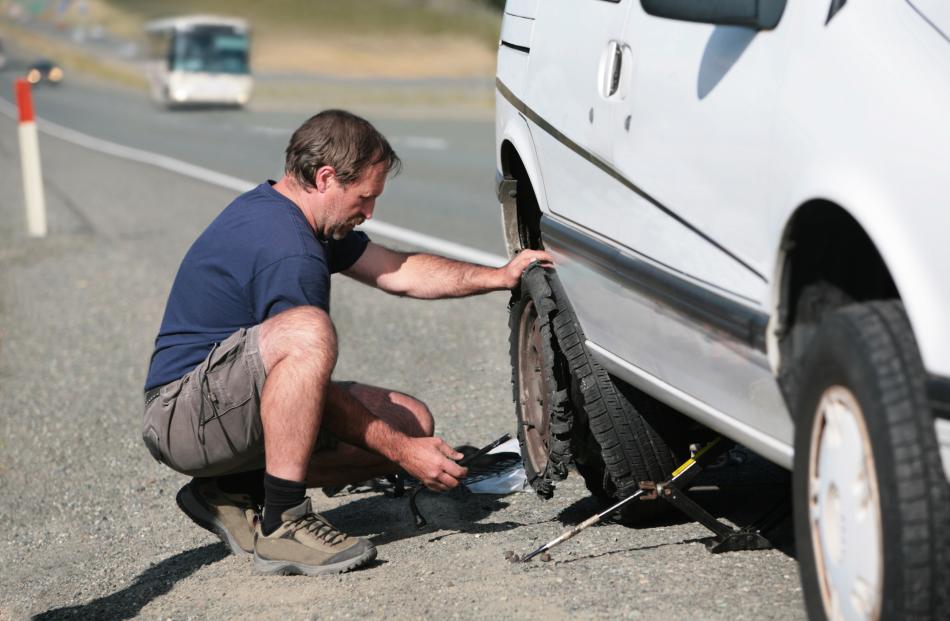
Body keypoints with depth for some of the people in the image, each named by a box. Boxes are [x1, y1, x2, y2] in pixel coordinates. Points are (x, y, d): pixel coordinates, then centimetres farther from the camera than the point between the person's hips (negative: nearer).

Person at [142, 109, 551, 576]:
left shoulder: (274, 207, 10)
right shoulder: (287, 252, -23)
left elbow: (395, 272, 16)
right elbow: (311, 373, -20)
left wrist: (500, 277, 9)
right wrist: (402, 451, -14)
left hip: (234, 402, 11)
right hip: (181, 411, -11)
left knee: (412, 421, 3)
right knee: (306, 331, -38)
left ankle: (235, 492, 8)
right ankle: (282, 524, -29)